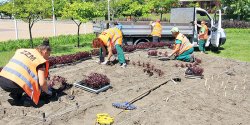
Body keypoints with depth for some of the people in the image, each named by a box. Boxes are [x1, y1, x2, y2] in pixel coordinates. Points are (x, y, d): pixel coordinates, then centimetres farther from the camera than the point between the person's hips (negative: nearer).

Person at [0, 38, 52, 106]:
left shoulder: (22, 50, 20)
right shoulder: (40, 60, 0)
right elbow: (42, 83, -8)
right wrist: (47, 91, 15)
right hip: (13, 85, -7)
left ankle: (16, 95, 20)